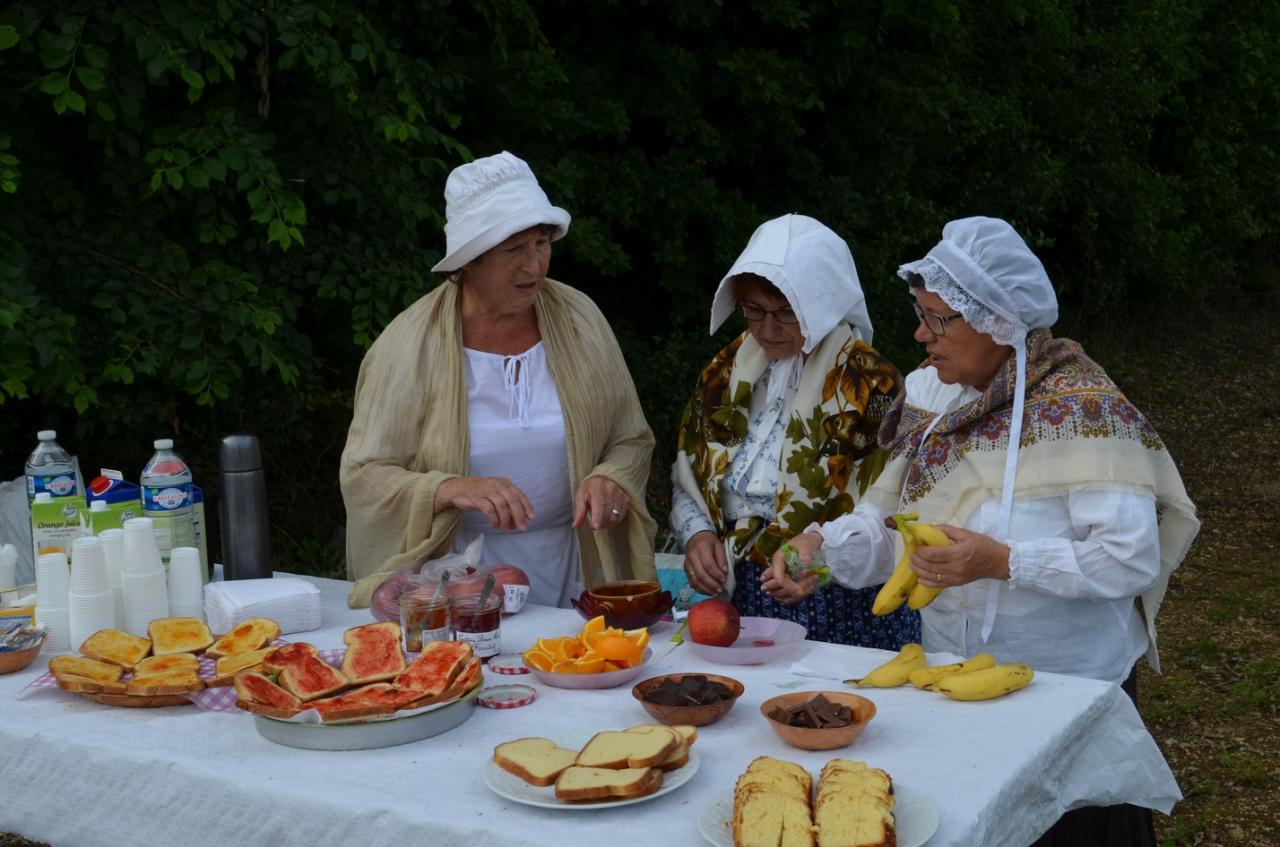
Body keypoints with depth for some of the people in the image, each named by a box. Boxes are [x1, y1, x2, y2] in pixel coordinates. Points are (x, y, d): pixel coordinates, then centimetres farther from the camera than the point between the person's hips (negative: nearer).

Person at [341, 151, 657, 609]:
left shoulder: (579, 318, 5)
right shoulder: (410, 343, -5)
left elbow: (632, 439, 12)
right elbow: (363, 476, -6)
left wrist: (612, 479, -10)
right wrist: (452, 490, -23)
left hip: (569, 567, 2)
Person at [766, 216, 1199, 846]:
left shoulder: (1081, 410, -19)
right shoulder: (939, 399, 4)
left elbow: (1132, 558, -23)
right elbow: (889, 516, 6)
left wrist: (1002, 562, -31)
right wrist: (823, 545, -12)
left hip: (1067, 688, -6)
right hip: (950, 678, 7)